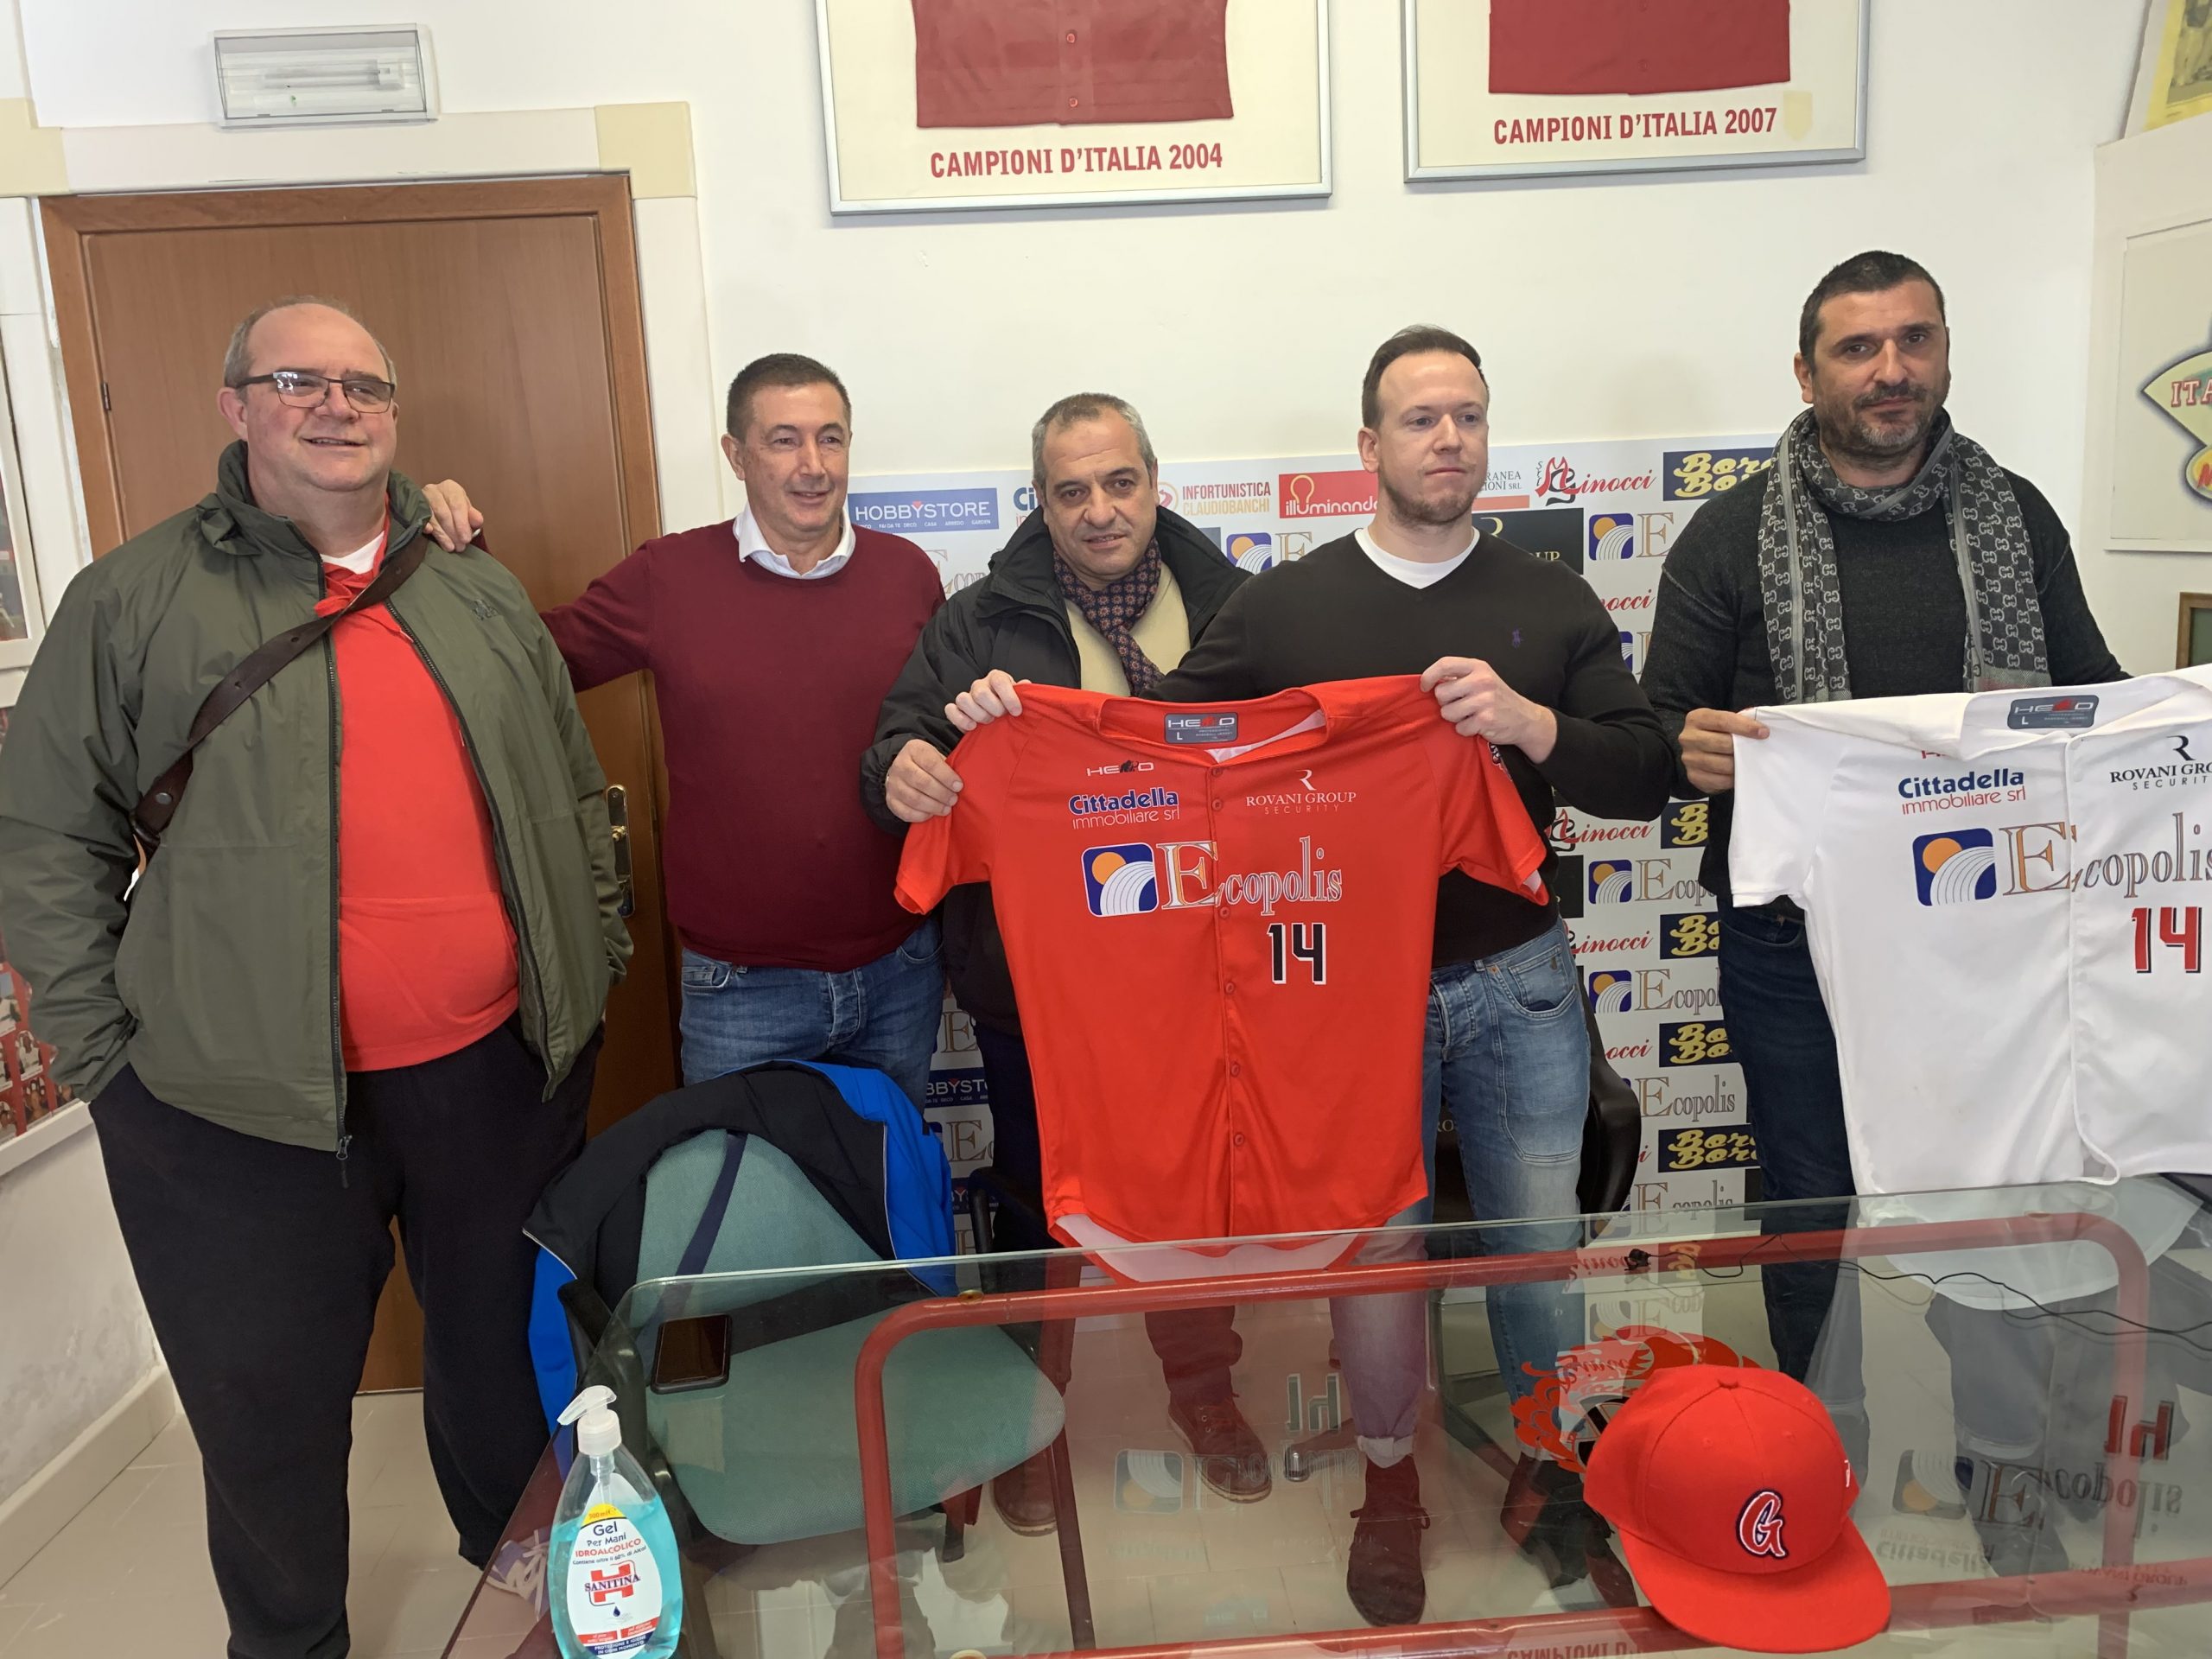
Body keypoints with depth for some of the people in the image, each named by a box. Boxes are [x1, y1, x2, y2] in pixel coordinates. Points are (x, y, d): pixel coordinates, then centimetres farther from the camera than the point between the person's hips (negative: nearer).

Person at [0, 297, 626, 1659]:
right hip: (244, 1100, -3)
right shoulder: (137, 600, -3)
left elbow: (578, 795, 14)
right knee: (269, 1407, 13)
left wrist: (597, 959, 8)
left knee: (511, 1360, 20)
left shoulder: (478, 592, 8)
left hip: (501, 1069, 4)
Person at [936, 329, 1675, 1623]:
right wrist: (1020, 711, -15)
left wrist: (1529, 723, -21)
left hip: (1517, 979, 1)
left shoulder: (1551, 603, 4)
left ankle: (1550, 1463, 39)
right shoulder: (1287, 607, 1)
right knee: (1373, 1236, 10)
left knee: (1539, 1232, 12)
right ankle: (1392, 1482, 33)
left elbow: (1646, 776, -2)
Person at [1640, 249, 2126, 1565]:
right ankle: (1823, 1447, 31)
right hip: (1798, 948, -2)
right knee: (1811, 1206, 10)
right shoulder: (1735, 536, -1)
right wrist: (1694, 752, -26)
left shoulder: (2016, 518, 7)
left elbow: (2092, 698, 13)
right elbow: (1662, 729, -3)